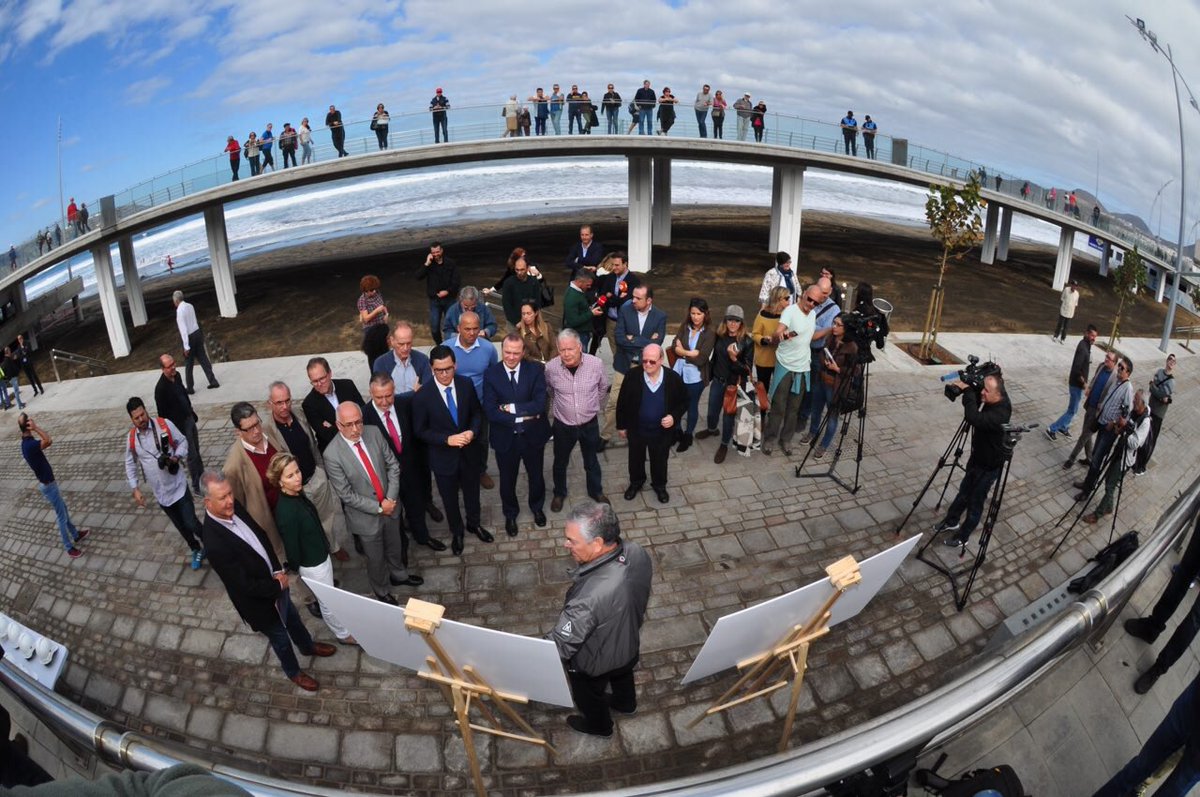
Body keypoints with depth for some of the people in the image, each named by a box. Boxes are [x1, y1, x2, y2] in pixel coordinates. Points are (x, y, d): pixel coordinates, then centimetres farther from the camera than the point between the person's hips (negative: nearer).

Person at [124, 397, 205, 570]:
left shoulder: (164, 425, -14)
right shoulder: (131, 438, -4)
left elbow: (182, 442, -1)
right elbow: (130, 464, 7)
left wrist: (177, 457, -21)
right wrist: (135, 488, 1)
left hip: (178, 485, -3)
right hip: (160, 492, 3)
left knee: (190, 523, -7)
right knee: (180, 526, 16)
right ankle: (196, 550, 38)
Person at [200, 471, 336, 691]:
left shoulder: (234, 508, -17)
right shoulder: (214, 543, -38)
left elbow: (261, 535, -1)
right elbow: (245, 585, -30)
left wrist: (278, 571, -9)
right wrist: (278, 584, -15)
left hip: (275, 581, 6)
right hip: (259, 599, -6)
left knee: (293, 618, 31)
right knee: (280, 638, 21)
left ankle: (308, 646, 61)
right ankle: (293, 672, 50)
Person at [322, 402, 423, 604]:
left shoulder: (373, 432, -14)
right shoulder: (332, 455, -26)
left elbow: (393, 465, -5)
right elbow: (346, 494, -20)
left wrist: (391, 499, -14)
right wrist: (378, 508, -17)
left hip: (390, 506, 4)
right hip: (366, 516, -4)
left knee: (395, 546, 28)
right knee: (376, 558, 19)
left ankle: (399, 575, 57)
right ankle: (382, 592, 46)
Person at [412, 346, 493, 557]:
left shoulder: (466, 385, -13)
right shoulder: (422, 396, -22)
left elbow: (477, 413, 0)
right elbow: (420, 430, -13)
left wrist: (472, 432, -19)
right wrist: (447, 439, -24)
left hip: (469, 452, 3)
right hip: (443, 457, -2)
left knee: (472, 491, 24)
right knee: (450, 498, 19)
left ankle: (474, 523, 52)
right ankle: (456, 531, 46)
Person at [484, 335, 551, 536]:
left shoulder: (536, 369, -12)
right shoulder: (491, 373, -14)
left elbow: (540, 404, -21)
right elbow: (491, 412, -20)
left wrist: (512, 408, -25)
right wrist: (523, 417, -24)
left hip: (533, 435, 1)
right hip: (505, 438, 0)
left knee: (536, 476, 23)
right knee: (507, 480, 20)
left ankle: (537, 508, 52)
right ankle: (510, 514, 47)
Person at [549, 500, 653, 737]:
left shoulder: (590, 597, -48)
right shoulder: (637, 553, -26)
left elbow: (559, 645, -38)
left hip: (595, 662, -5)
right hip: (629, 642, 5)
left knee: (589, 695, 29)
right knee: (623, 675, 37)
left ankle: (599, 725, 59)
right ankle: (626, 702, 66)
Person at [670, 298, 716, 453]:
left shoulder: (710, 333, -12)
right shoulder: (684, 327, -1)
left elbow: (701, 359, -18)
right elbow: (674, 347, -9)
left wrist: (683, 352, -12)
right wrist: (691, 353, -21)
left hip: (695, 376, -3)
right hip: (678, 372, 3)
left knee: (692, 406, 15)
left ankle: (688, 436, 33)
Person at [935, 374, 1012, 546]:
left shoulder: (1000, 413, -35)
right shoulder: (990, 400, -11)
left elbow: (974, 419, -50)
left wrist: (968, 391, -42)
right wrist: (967, 388, -13)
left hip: (989, 466, -8)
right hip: (977, 457, 8)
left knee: (975, 502, 11)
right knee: (964, 491, 25)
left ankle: (962, 537, 30)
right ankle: (951, 521, 46)